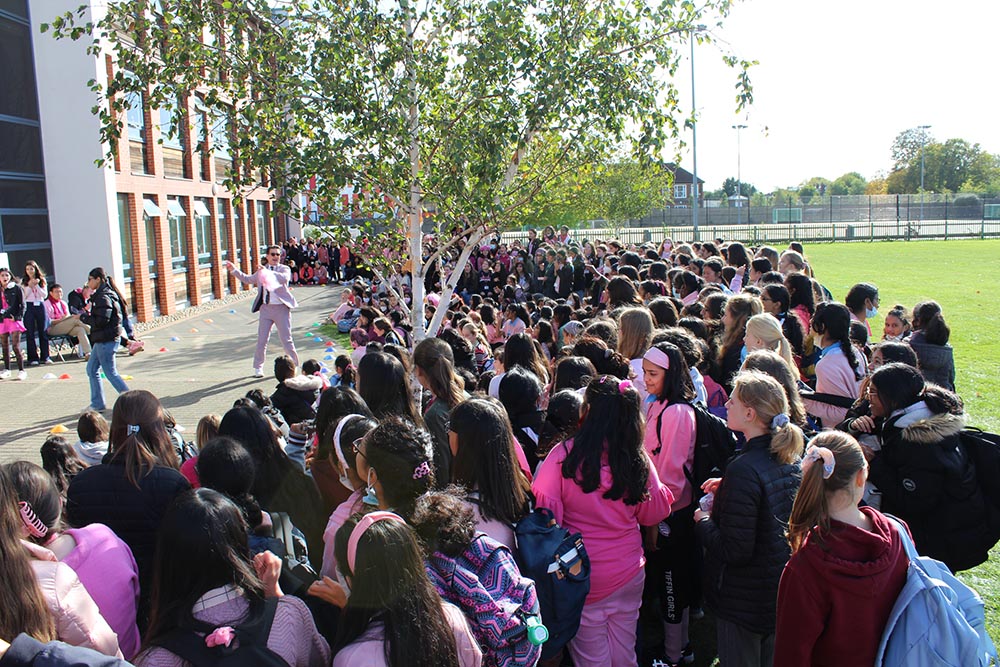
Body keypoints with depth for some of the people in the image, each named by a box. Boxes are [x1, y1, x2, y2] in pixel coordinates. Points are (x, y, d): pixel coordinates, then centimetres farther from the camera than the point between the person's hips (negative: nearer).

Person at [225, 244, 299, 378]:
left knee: (286, 340, 1)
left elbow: (285, 278, -24)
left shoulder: (284, 269, -1)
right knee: (261, 340, 6)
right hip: (265, 308, 4)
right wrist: (234, 270, 15)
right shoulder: (261, 271, 14)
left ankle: (294, 366, 16)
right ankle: (258, 367, 18)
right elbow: (247, 279, 24)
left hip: (281, 308, -4)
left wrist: (267, 271, -32)